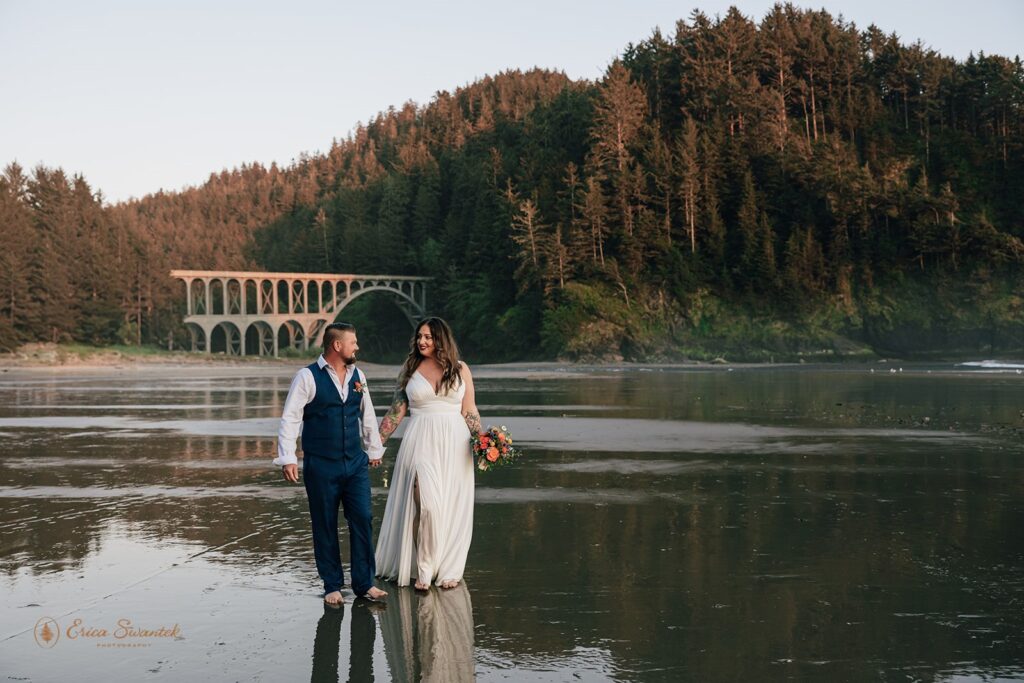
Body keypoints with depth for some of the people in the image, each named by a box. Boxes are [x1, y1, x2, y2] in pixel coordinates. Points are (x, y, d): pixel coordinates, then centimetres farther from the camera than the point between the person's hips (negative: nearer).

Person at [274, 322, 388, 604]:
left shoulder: (358, 376, 7)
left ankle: (364, 583, 12)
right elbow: (290, 419, -10)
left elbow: (367, 414, 18)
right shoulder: (308, 377, -9)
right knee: (325, 526, 6)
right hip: (321, 465, -4)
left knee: (363, 520, 1)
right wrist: (287, 459, -16)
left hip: (356, 463, 4)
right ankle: (332, 586, 18)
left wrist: (374, 449, 22)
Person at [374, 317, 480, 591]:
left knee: (451, 507, 3)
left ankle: (448, 569, 15)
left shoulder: (460, 369, 6)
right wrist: (377, 443, 5)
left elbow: (469, 411, 6)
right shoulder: (410, 369, 7)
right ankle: (424, 569, -2)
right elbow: (396, 410, 10)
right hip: (421, 442, -1)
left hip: (453, 444, 1)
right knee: (427, 504, -14)